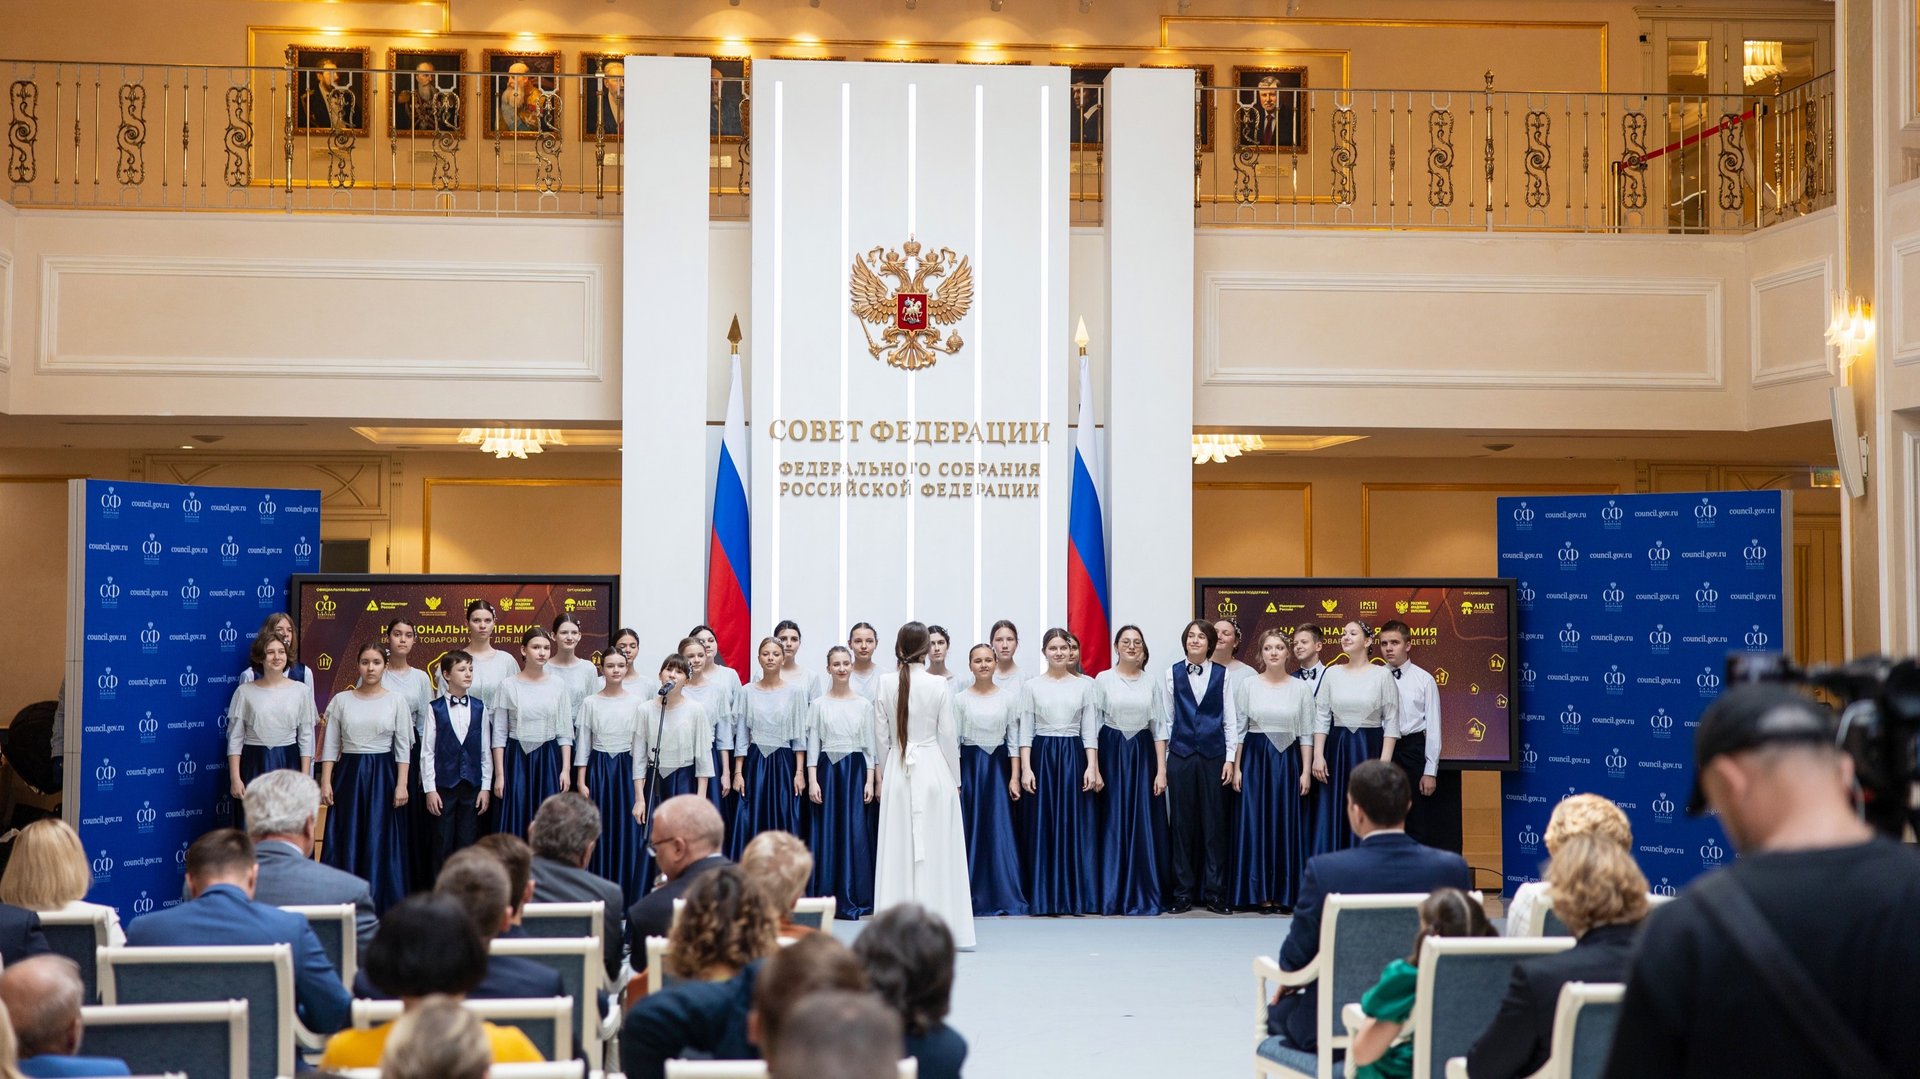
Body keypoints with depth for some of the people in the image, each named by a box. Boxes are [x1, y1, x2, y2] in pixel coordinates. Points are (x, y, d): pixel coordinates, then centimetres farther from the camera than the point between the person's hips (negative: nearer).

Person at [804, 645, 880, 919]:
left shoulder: (864, 704, 6)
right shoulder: (819, 704, 5)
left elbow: (870, 745, 5)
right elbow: (812, 744, 2)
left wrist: (870, 780, -3)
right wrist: (812, 780, -6)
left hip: (856, 770, 0)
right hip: (827, 770, 0)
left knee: (856, 833, -3)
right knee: (827, 833, -1)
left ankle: (854, 900, 3)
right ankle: (827, 899, 5)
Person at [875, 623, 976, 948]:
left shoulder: (886, 685, -2)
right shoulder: (938, 685, -8)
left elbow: (882, 736, 3)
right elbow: (948, 735, -4)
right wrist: (955, 780, 6)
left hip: (897, 770, 2)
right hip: (933, 768, -2)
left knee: (898, 849, 6)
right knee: (935, 849, 2)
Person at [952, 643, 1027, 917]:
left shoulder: (1008, 696, 3)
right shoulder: (960, 699, 2)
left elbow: (1013, 739, 3)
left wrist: (1014, 777, -3)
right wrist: (954, 780, -5)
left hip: (998, 765, 0)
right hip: (969, 765, 0)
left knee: (1000, 830, -3)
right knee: (970, 830, 1)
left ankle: (1005, 896, 4)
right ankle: (972, 897, 9)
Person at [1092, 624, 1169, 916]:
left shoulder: (1153, 683, 5)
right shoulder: (1103, 680, 1)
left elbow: (1160, 727, 4)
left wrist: (1161, 770, -3)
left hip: (1143, 753, 1)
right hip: (1111, 752, -1)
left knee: (1144, 824, 1)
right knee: (1112, 823, 1)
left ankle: (1143, 895, 9)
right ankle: (1111, 895, 8)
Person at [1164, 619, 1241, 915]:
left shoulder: (1222, 674, 4)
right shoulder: (1173, 673, 4)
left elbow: (1230, 719, 4)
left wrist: (1230, 759, -2)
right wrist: (1162, 761, 4)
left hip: (1213, 755, 0)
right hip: (1181, 754, 0)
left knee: (1214, 823, 1)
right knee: (1182, 823, 3)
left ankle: (1214, 892, 8)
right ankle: (1183, 892, 10)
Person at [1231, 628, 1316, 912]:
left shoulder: (1302, 687, 3)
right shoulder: (1248, 685, 2)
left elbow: (1307, 733, 3)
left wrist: (1306, 771, -3)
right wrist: (1236, 768, -3)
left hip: (1288, 760, 0)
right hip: (1255, 759, 0)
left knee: (1288, 825, 2)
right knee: (1256, 823, 0)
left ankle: (1284, 892, 10)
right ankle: (1261, 893, 7)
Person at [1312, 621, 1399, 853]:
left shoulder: (1382, 675, -2)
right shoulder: (1332, 673, 6)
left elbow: (1391, 722, -3)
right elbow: (1321, 717, 5)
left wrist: (1384, 762, -11)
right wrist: (1318, 756, -4)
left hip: (1370, 748, -2)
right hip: (1337, 748, 3)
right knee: (1334, 815, 3)